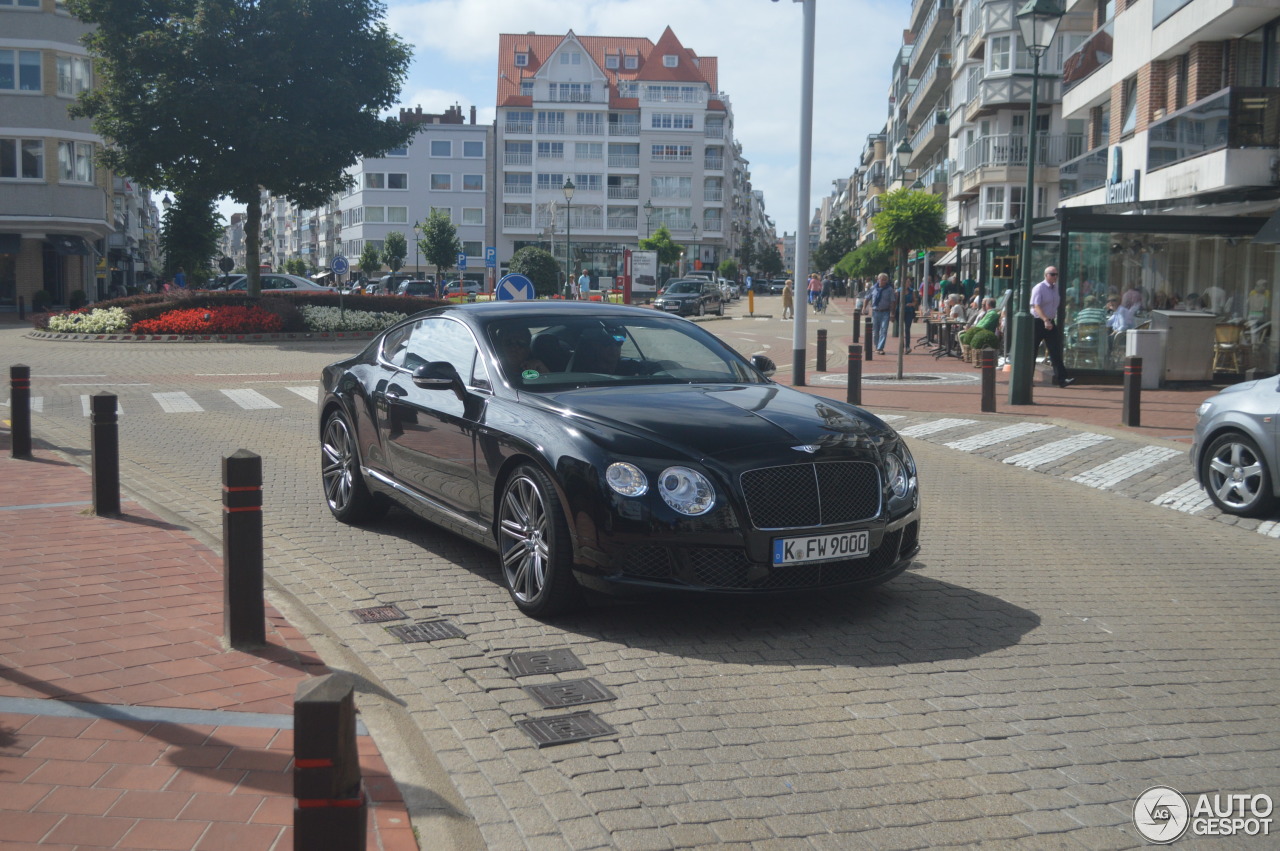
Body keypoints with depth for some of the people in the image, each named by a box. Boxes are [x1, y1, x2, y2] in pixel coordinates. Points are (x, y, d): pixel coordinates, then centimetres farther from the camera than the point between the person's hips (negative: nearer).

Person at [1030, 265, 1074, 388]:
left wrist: (1051, 321, 15)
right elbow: (1036, 307, -21)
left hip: (1051, 323, 6)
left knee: (1055, 351, -2)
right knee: (1032, 351, 2)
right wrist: (1045, 320, -32)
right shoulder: (1039, 288, -11)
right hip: (1038, 322, -6)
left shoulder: (1056, 288, 10)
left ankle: (1062, 379, -8)